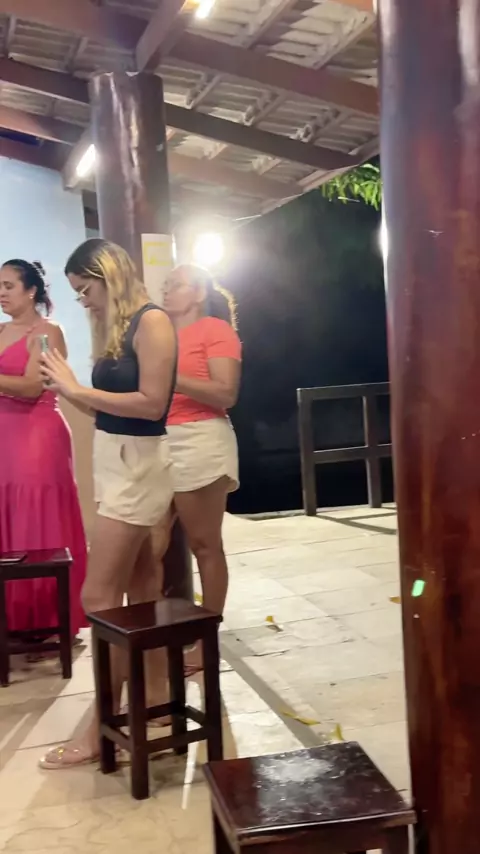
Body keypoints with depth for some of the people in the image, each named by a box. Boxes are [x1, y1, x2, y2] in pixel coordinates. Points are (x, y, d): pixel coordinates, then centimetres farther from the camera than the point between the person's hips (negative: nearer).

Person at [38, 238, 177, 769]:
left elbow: (151, 404, -19)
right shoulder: (113, 328, 13)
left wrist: (76, 389, -16)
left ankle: (101, 728, 4)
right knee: (139, 594, 15)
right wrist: (68, 388, -2)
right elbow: (110, 405, 11)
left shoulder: (151, 321, -11)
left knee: (98, 597, -5)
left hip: (137, 465, -8)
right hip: (114, 464, 8)